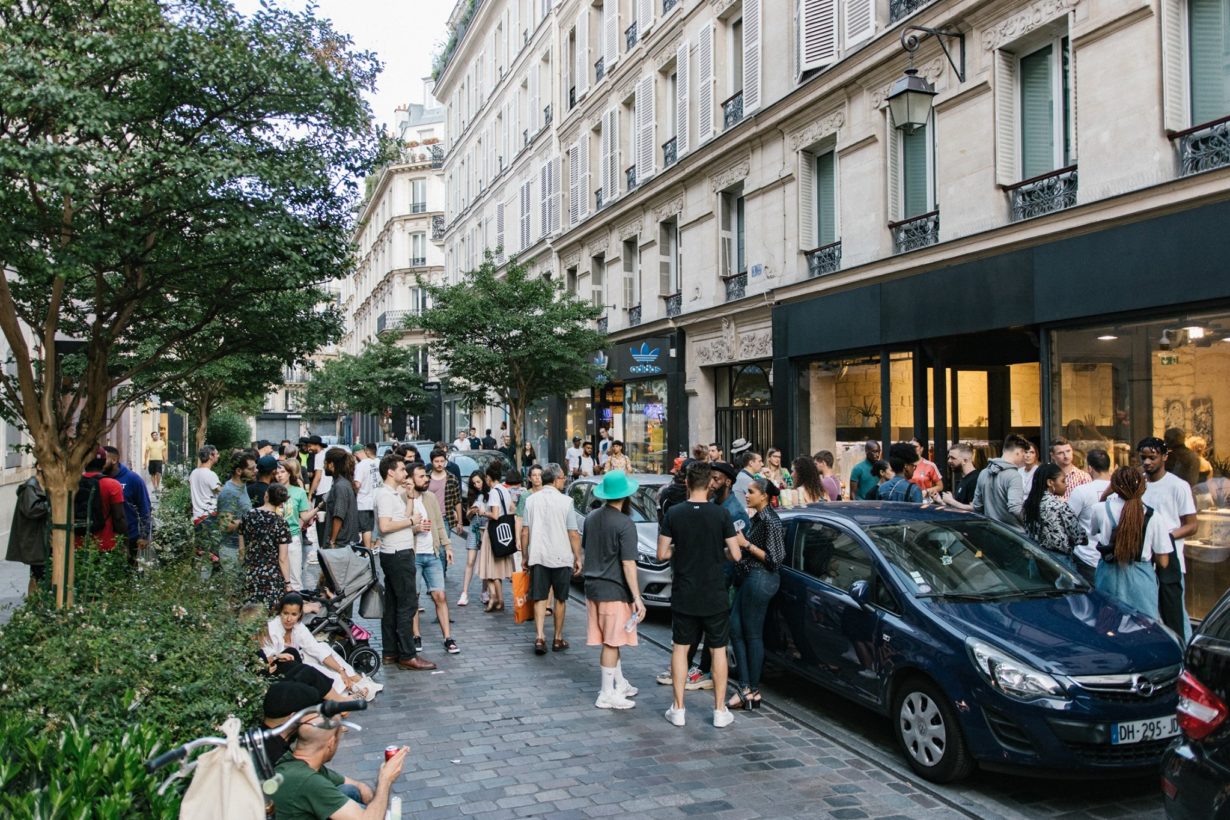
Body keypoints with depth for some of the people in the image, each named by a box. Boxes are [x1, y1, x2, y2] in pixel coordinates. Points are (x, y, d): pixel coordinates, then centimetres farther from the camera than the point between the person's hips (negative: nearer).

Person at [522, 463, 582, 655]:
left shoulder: (531, 500, 1)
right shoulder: (566, 501, -8)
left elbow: (524, 532, 3)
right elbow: (574, 534, -8)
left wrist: (524, 556, 12)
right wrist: (578, 558, 1)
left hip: (537, 557, 2)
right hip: (561, 558, -2)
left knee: (539, 598, 6)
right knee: (560, 599, 11)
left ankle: (539, 637, -8)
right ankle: (558, 639, 19)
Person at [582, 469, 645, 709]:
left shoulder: (591, 518, 5)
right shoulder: (624, 524, -17)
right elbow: (628, 564, -20)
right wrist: (637, 597, -19)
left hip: (593, 586, 8)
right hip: (614, 589, -7)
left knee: (612, 640, 18)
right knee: (611, 642, 1)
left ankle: (620, 684, 30)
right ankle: (607, 694, 8)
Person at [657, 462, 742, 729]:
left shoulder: (673, 514, -7)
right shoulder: (721, 514, -9)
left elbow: (662, 554, -6)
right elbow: (736, 554, -8)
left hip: (683, 596, 1)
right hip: (715, 596, -1)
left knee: (680, 648, 12)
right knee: (718, 650, 9)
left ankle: (678, 709, 15)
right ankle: (720, 710, 14)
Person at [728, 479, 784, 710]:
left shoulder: (771, 521, -16)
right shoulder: (758, 518, 12)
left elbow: (775, 559, -19)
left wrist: (746, 544, -16)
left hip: (760, 580, -10)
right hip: (748, 578, 10)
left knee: (753, 635, -1)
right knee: (736, 629, 7)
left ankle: (753, 691, 9)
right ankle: (746, 687, 11)